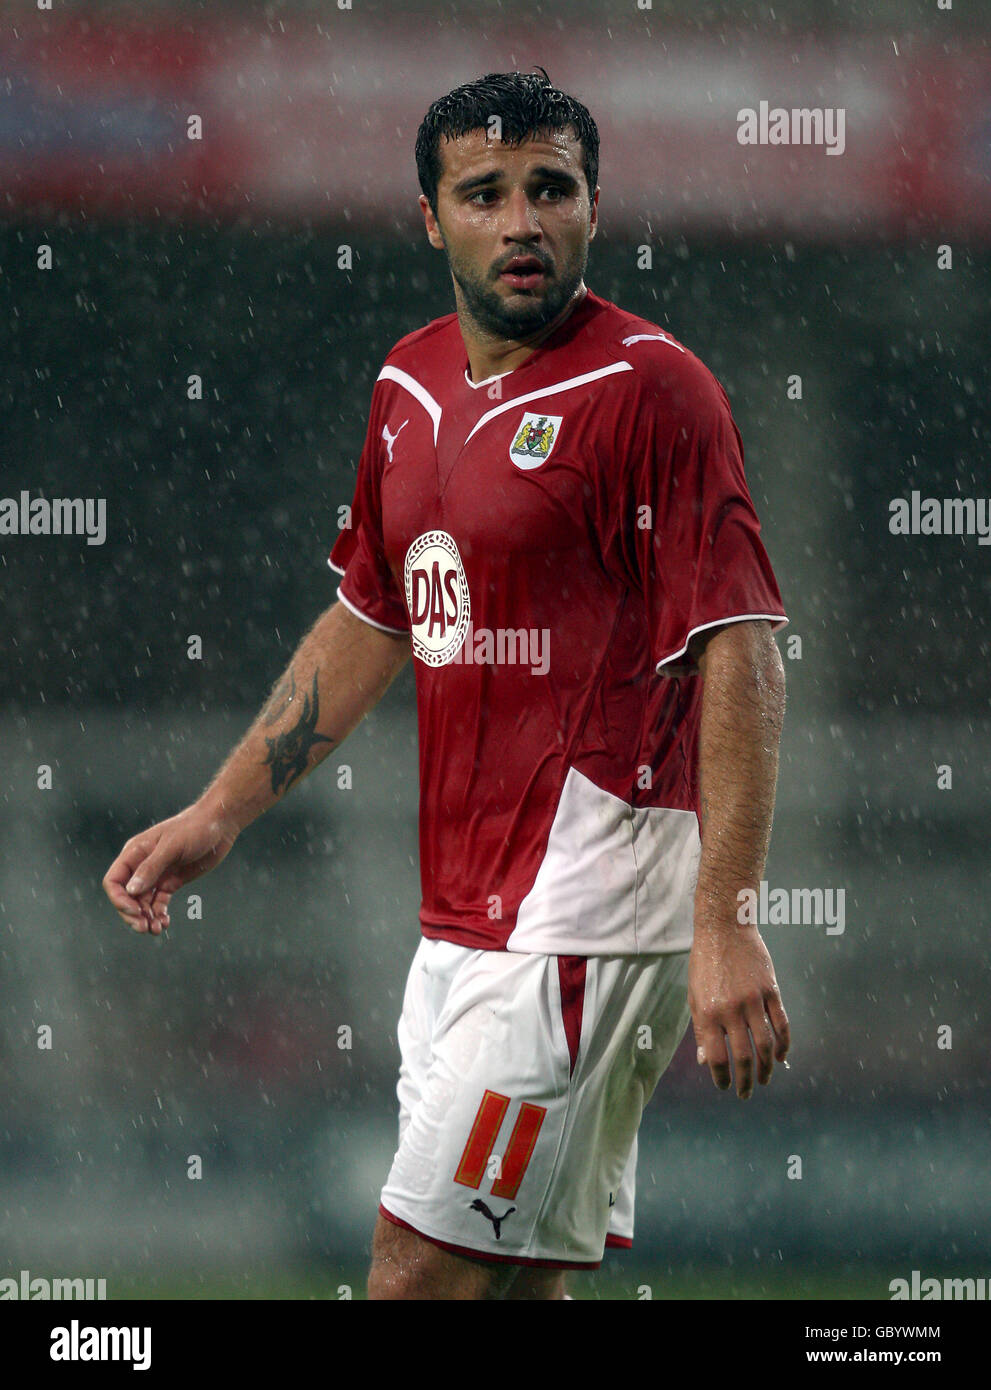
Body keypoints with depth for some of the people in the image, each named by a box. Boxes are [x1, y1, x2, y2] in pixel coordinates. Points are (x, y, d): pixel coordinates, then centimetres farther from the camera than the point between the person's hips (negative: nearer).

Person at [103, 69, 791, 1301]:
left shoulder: (649, 388, -11)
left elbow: (738, 651, -16)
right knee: (510, 1285, 9)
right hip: (461, 920, 8)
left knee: (423, 1270, -12)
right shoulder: (411, 386, 13)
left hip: (589, 920, -8)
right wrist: (221, 811, 24)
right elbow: (370, 620, 26)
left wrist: (726, 922, -23)